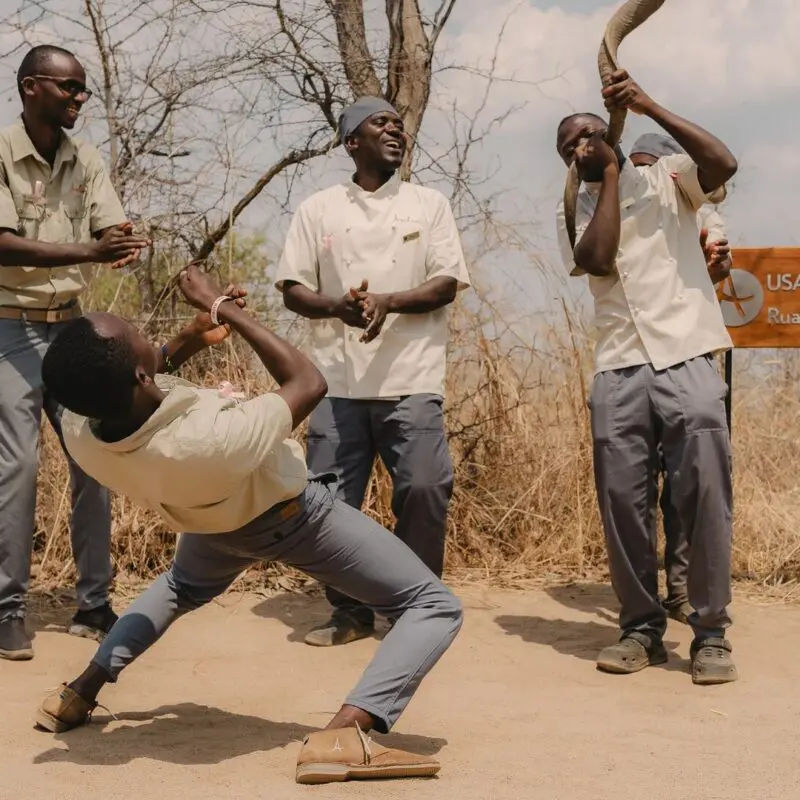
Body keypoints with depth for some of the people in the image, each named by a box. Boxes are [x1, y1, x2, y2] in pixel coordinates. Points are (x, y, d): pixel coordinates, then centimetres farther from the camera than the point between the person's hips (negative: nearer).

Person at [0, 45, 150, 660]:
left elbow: (114, 232, 1)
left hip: (72, 326, 6)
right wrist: (89, 251, -31)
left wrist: (128, 246, -24)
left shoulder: (86, 161, 6)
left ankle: (94, 603, 14)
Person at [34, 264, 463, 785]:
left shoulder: (77, 432, -30)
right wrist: (224, 310, -24)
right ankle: (343, 734, -24)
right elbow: (309, 383, -29)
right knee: (436, 607, -2)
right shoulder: (211, 439, -47)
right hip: (289, 516, -6)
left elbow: (107, 389, -2)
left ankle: (79, 694, 33)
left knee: (184, 588, 41)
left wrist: (188, 342, -10)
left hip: (212, 517, 6)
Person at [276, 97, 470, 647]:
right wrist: (338, 306, -14)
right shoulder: (319, 209, 11)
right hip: (338, 380, 1)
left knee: (424, 489, -13)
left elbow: (447, 284, 2)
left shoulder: (429, 204, 11)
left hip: (412, 380, -1)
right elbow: (293, 289, 7)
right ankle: (350, 612, 16)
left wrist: (388, 301, -16)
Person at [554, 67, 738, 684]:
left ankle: (711, 633, 1)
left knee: (704, 496, -7)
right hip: (619, 370, 3)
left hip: (687, 360, -3)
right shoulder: (573, 211, 15)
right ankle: (642, 628, 12)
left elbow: (724, 163, -11)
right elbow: (597, 260, -6)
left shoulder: (667, 177, 9)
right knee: (623, 501, 1)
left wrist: (650, 107, -12)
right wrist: (611, 175, 0)